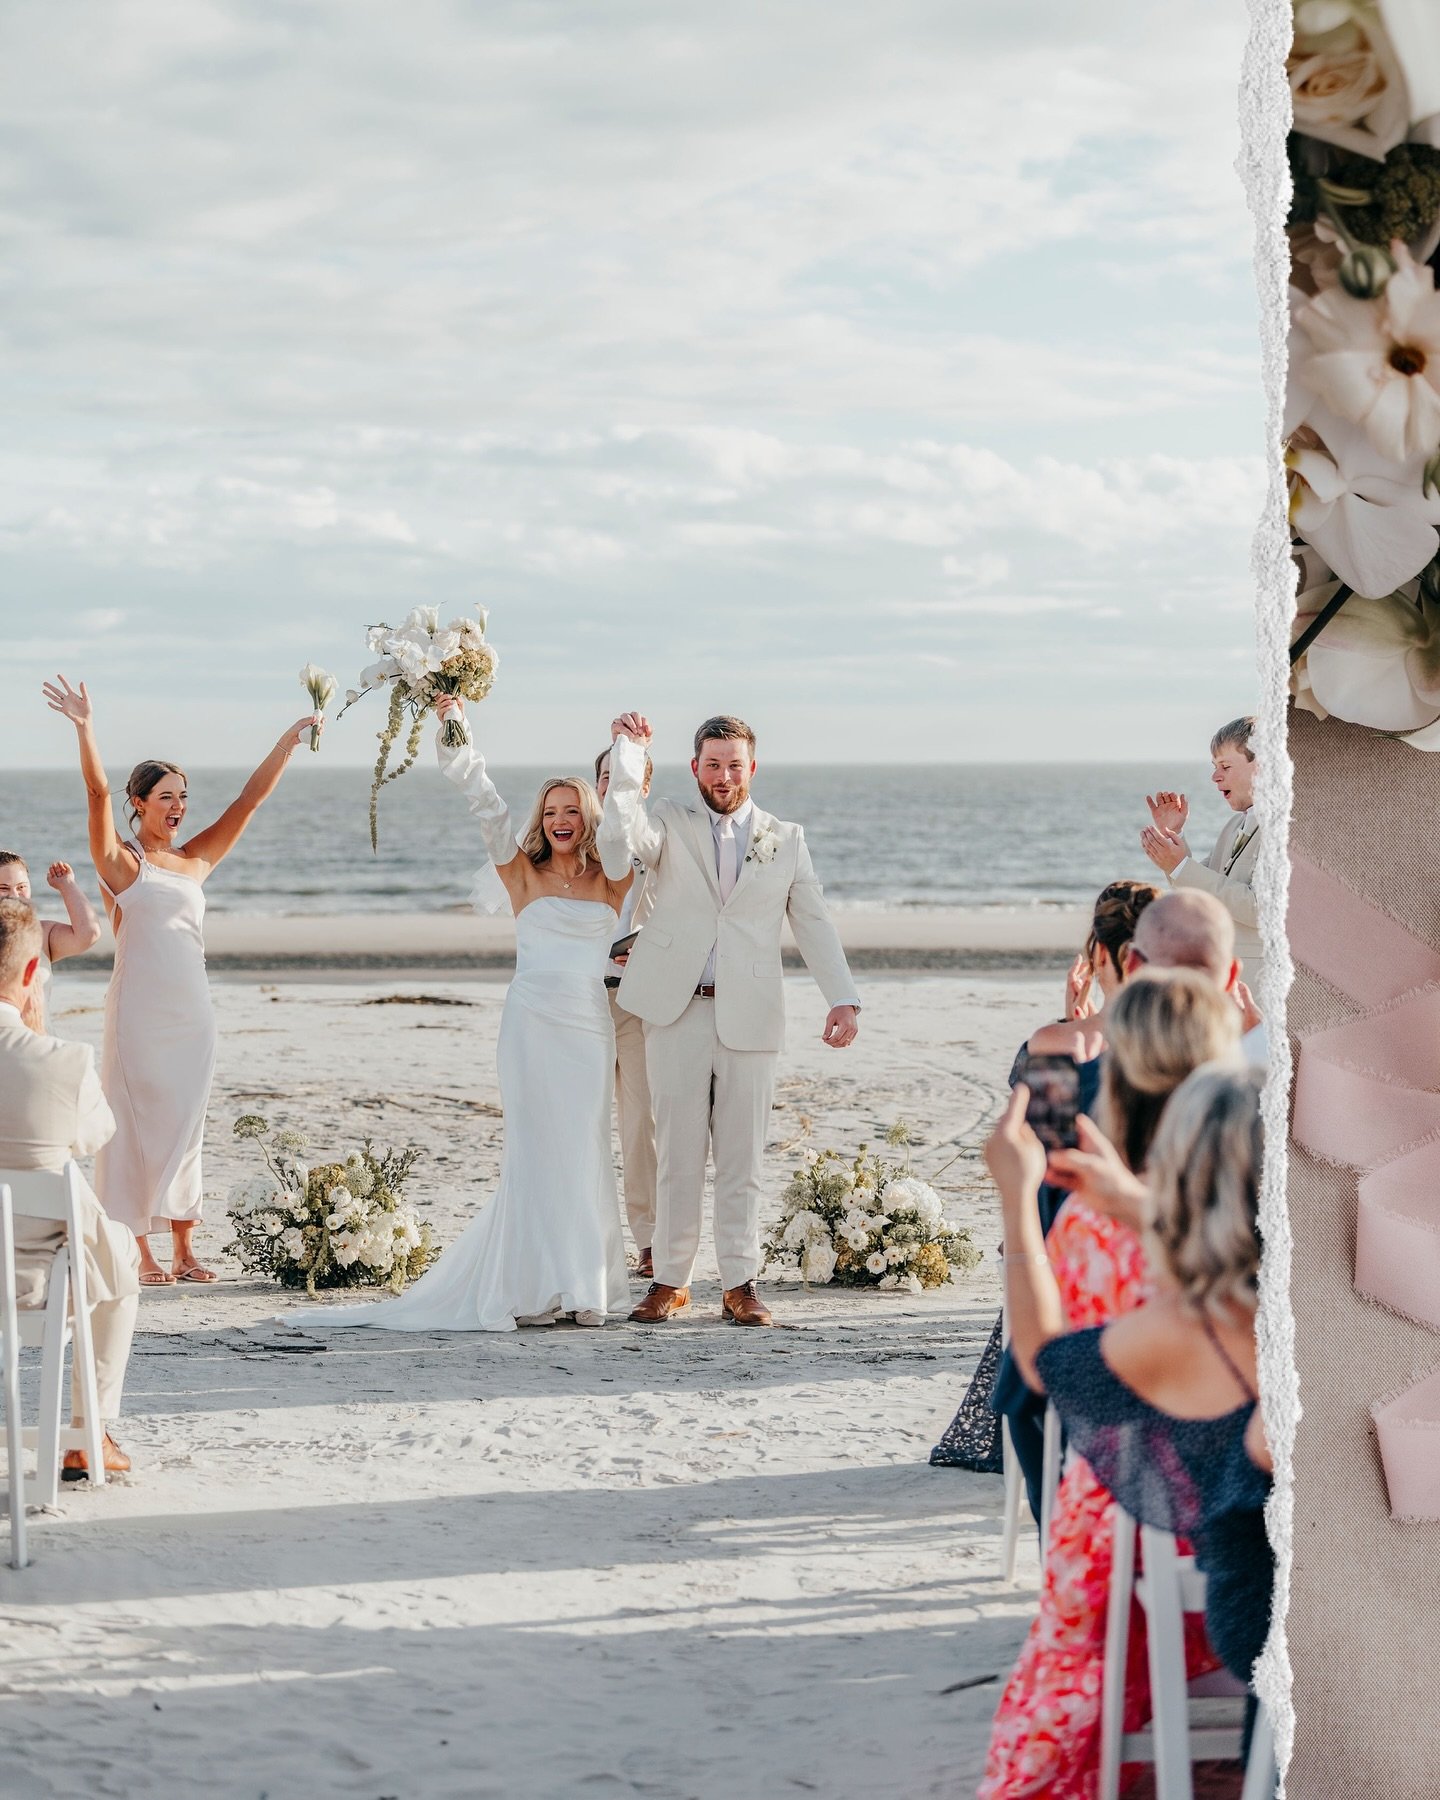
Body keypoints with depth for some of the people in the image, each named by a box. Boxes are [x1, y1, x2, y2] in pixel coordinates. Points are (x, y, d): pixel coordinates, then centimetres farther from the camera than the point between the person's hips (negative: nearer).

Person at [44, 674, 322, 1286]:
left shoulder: (195, 861, 12)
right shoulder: (120, 861, -2)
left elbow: (251, 798, 12)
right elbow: (97, 792, -16)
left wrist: (290, 739, 9)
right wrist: (84, 729, -28)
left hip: (192, 1008, 5)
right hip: (140, 1010, -5)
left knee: (185, 1124, 8)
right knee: (138, 1122, -1)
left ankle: (183, 1250, 15)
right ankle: (138, 1252, 4)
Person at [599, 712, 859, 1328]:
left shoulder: (785, 839, 12)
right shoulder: (669, 822, 8)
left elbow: (814, 924, 9)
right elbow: (620, 836, -14)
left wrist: (842, 998, -3)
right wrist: (629, 756, -17)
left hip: (750, 1017, 1)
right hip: (678, 1012, -1)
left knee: (743, 1160, 3)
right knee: (677, 1155, 1)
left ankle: (739, 1284, 9)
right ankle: (670, 1281, 9)